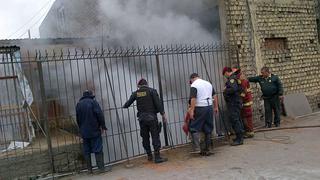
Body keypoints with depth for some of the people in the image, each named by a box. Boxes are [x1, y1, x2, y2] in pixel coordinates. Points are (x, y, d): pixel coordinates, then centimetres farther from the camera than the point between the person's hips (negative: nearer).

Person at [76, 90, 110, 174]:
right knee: (98, 149, -2)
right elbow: (100, 115, -11)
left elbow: (78, 118, 16)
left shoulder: (79, 104, 11)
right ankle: (101, 168, -2)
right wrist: (103, 126, -4)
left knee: (86, 151, 9)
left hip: (84, 132, 5)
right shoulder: (93, 102, -5)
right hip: (94, 131, -5)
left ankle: (89, 169, 12)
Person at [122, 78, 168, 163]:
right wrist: (163, 114, -7)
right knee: (155, 137, -1)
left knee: (145, 137, 14)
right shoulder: (152, 91, -2)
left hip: (142, 118, 3)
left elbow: (128, 103, 19)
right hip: (151, 117, -3)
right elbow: (158, 103, -10)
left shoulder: (136, 93, 7)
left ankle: (149, 156, 23)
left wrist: (124, 106, 40)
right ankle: (157, 157, -4)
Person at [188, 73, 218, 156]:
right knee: (208, 129, 10)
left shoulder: (194, 85, -6)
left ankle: (196, 148, -5)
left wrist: (192, 110, -17)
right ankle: (206, 149, 15)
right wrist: (216, 107, 18)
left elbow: (193, 99, -17)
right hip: (209, 107, 7)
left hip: (200, 108, -7)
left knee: (194, 128, 2)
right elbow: (214, 96, 15)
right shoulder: (208, 83, 16)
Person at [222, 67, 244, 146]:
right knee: (237, 119, 17)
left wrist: (225, 90, -14)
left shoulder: (232, 79, -15)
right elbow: (239, 89, 21)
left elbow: (234, 89, -30)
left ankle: (239, 139, -7)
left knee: (234, 120, -9)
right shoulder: (235, 78, 16)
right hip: (236, 102, 11)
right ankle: (240, 137, 27)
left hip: (233, 103, -11)